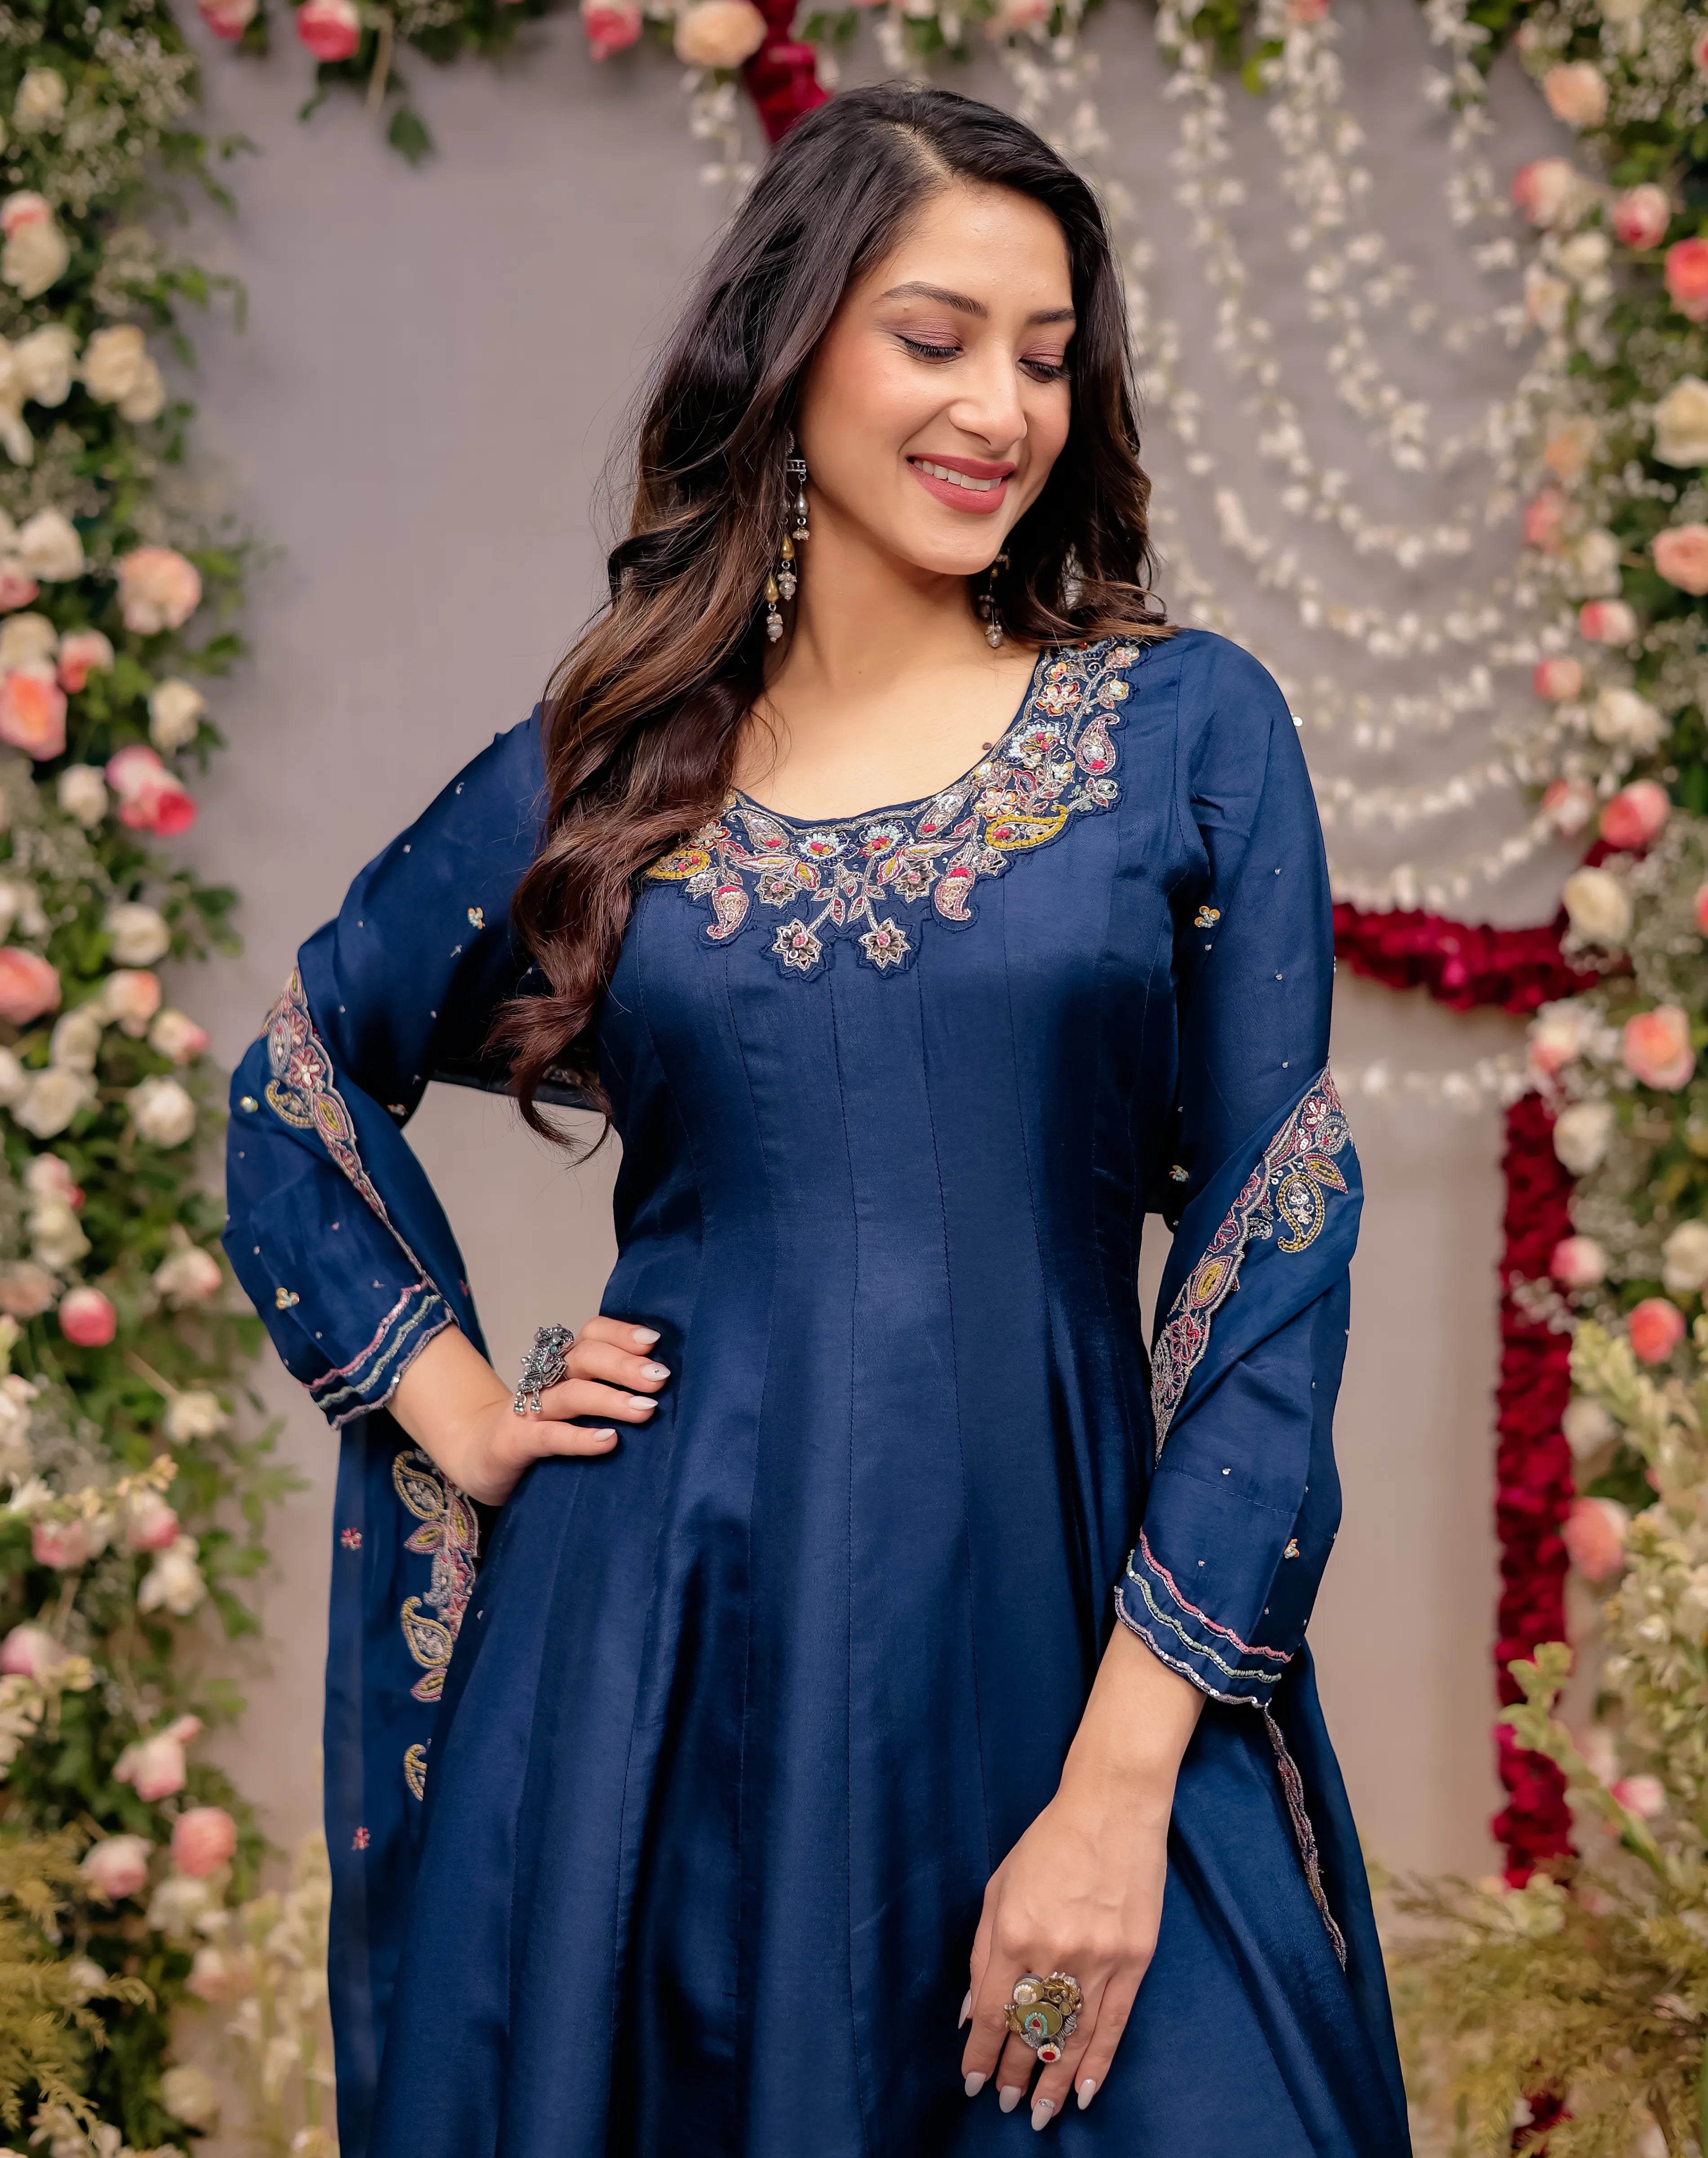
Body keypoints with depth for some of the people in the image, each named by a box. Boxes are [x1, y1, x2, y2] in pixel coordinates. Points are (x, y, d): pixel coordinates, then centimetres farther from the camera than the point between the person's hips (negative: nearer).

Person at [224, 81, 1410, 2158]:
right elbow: (299, 1086, 21)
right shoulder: (601, 770, 6)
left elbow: (1273, 1244, -4)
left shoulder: (1186, 726, 1)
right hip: (667, 1664, 1)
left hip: (1064, 1638, -1)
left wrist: (1126, 1777, -10)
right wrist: (452, 1411, 6)